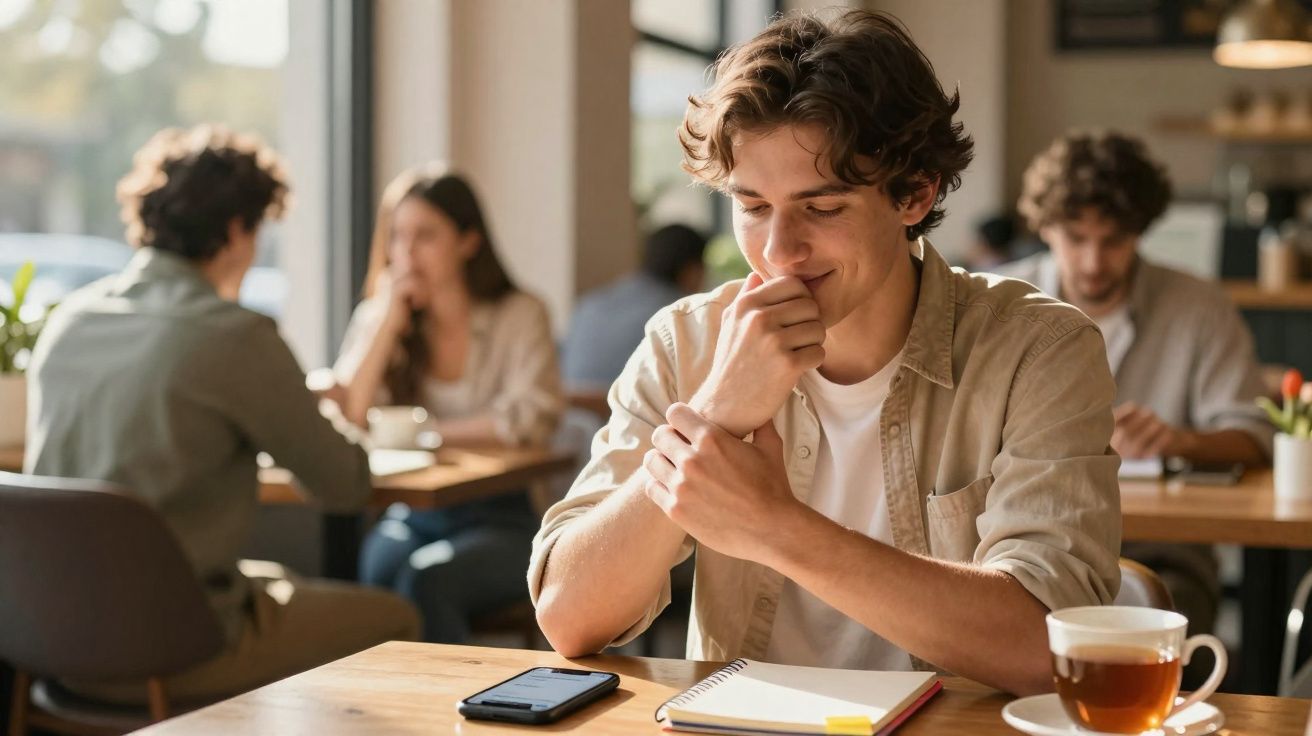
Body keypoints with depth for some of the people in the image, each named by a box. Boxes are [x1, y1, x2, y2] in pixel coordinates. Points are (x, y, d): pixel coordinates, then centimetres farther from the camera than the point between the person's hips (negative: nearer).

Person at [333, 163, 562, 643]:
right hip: (413, 517, 3)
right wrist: (389, 322, -8)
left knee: (426, 576, -33)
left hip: (501, 519, -2)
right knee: (379, 565, -32)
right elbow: (346, 420, -5)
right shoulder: (376, 317, 10)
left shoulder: (520, 315, 0)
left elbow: (531, 420, -15)